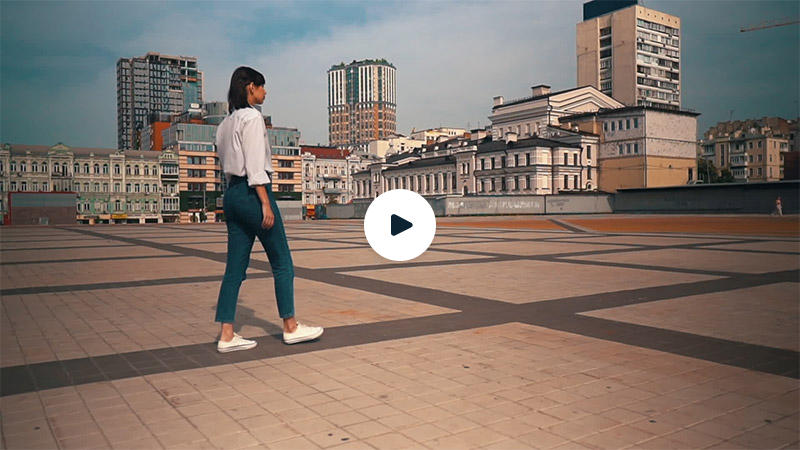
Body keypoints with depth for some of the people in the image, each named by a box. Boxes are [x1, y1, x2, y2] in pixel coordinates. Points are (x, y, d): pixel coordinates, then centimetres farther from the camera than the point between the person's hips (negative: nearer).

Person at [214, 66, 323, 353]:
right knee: (282, 263, 2)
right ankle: (290, 327, 11)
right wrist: (265, 203, -18)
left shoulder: (225, 124, 19)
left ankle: (227, 335, 6)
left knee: (235, 267, 7)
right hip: (252, 193, -9)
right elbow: (255, 166, -16)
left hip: (232, 195, 9)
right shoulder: (252, 117, -9)